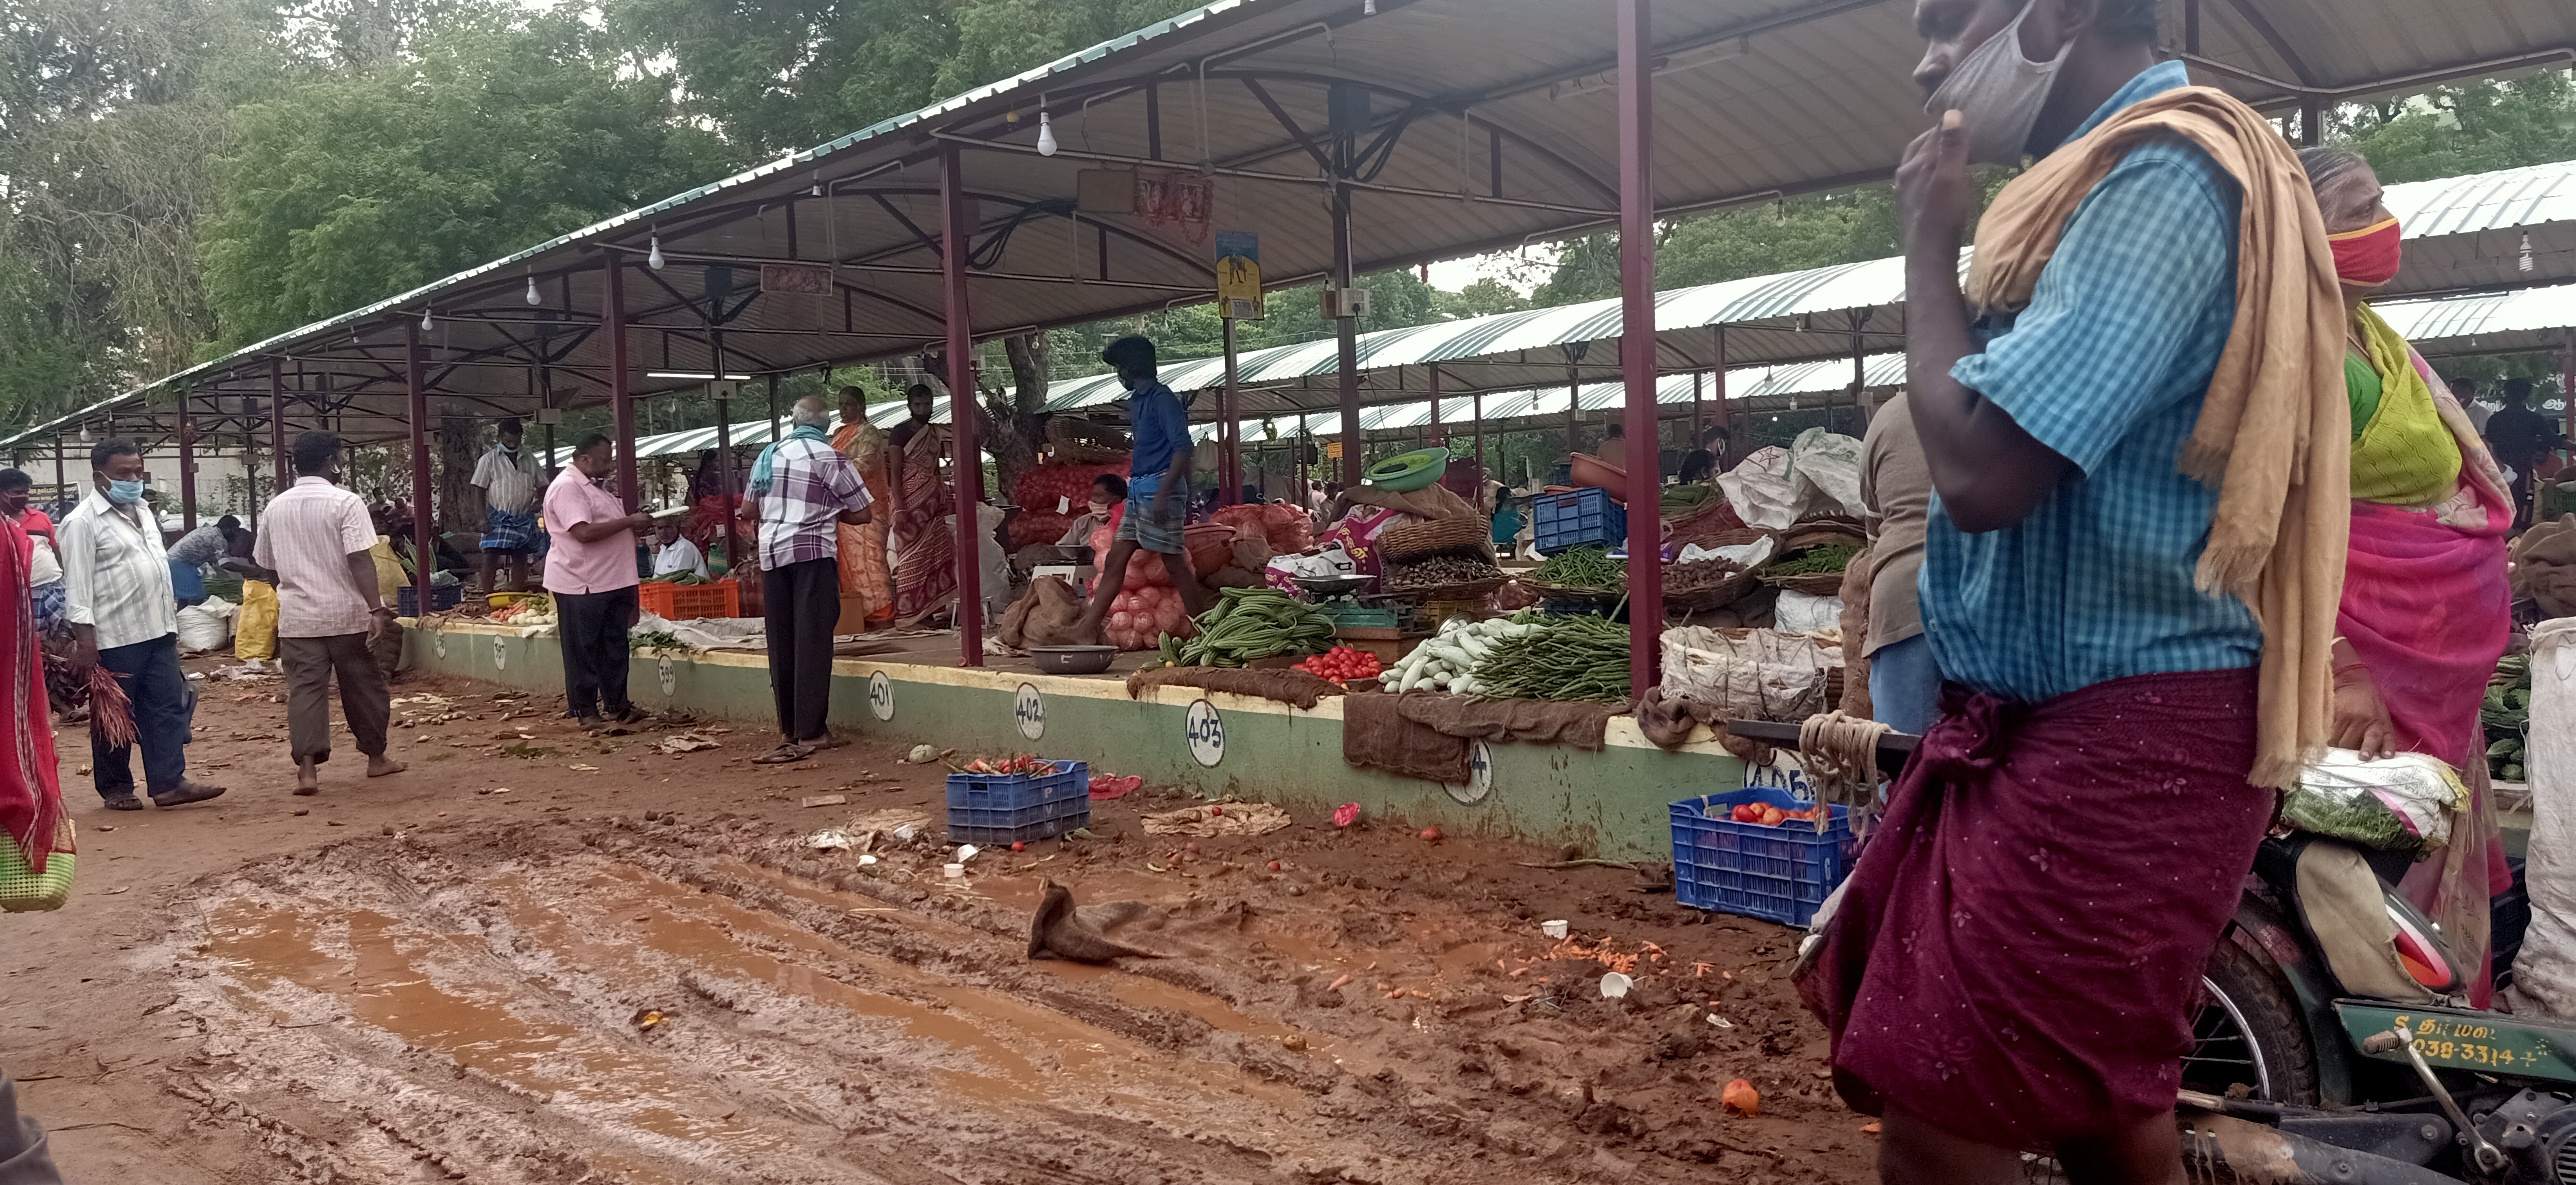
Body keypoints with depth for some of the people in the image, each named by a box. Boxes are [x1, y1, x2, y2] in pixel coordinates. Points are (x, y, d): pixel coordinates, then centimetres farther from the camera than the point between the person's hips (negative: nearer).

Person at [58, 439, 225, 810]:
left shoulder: (143, 511, 15)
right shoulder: (82, 522, -10)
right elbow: (77, 587, -14)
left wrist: (171, 618, 20)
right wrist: (85, 642, -19)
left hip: (158, 632, 7)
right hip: (115, 638, -7)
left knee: (167, 707, 4)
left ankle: (168, 782, 6)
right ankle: (116, 788, 15)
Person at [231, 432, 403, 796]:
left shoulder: (276, 507, 7)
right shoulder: (345, 503, -9)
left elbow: (266, 567, 16)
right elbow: (360, 560, -18)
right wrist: (376, 608, -21)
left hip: (297, 619, 3)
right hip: (346, 614, -3)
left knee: (305, 690, 0)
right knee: (363, 687, 11)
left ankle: (307, 767, -12)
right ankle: (376, 757, 23)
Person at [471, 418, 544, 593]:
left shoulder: (530, 461, 11)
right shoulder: (489, 460, 1)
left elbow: (542, 486, 18)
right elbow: (479, 490, -3)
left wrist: (540, 502, -3)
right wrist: (483, 518, -12)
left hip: (524, 519, 4)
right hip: (498, 518, -4)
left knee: (520, 559, 6)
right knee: (490, 557, -10)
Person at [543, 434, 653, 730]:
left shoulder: (591, 486, 18)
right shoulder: (567, 487, -15)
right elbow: (584, 532, -25)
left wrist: (636, 525, 10)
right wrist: (629, 521, -20)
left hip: (611, 582, 10)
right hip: (581, 585, -10)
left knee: (614, 647, 13)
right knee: (584, 651, -1)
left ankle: (617, 705, 20)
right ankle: (586, 712, 5)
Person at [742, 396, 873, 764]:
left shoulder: (768, 455, 13)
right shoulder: (829, 458, -5)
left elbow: (748, 510, 21)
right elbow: (862, 514, -3)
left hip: (771, 553, 6)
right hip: (812, 553, -6)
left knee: (782, 642, 10)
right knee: (813, 640, -5)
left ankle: (789, 729, 16)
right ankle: (810, 733, -7)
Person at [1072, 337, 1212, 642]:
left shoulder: (1162, 398, -11)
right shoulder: (1136, 400, 18)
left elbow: (1183, 448, -19)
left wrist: (1163, 494, -24)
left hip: (1159, 487, -10)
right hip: (1138, 489, 10)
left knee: (1173, 561, -6)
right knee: (1115, 560, 6)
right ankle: (1087, 628, 7)